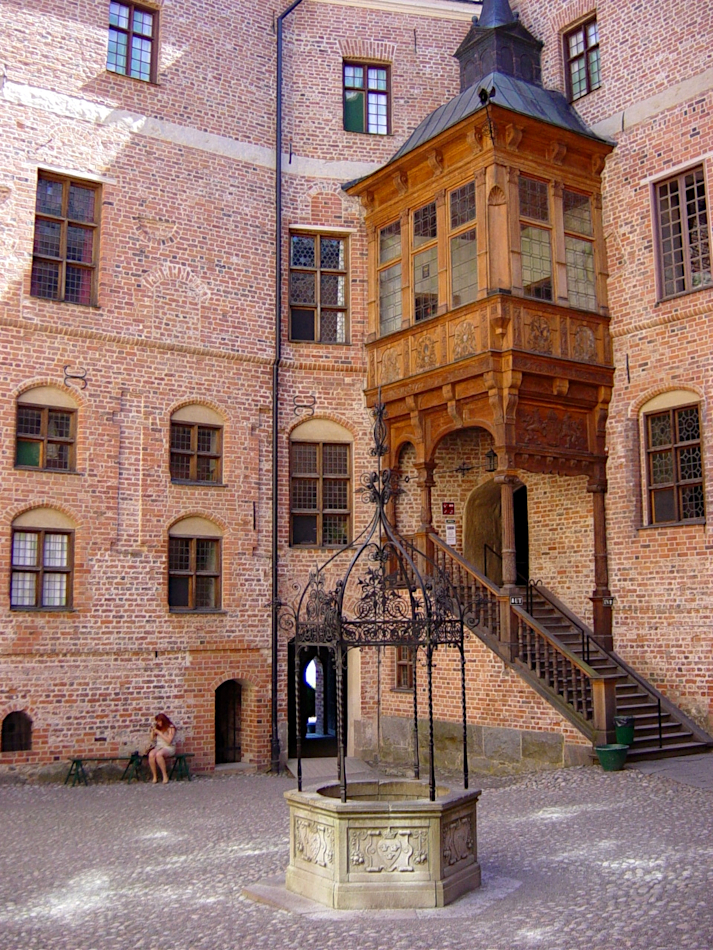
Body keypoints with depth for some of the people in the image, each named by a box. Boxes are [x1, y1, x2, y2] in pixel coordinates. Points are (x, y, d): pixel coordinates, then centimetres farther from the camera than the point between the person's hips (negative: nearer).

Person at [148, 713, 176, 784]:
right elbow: (152, 739, 17)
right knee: (151, 755, -31)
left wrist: (159, 733, -12)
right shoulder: (158, 728, 17)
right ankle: (154, 776, -24)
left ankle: (165, 776, -29)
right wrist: (153, 730, 7)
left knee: (158, 754, -39)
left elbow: (169, 741, -13)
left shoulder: (171, 728, -2)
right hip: (158, 747, 5)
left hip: (168, 748, -5)